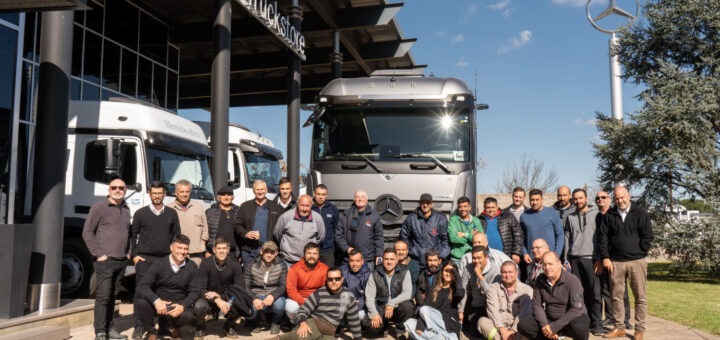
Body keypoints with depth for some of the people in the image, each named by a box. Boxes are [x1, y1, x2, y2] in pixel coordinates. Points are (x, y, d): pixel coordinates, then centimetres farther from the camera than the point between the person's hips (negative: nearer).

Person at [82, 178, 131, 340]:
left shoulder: (126, 209, 14)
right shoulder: (99, 207, -4)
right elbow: (87, 232, -6)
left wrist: (129, 252, 11)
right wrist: (98, 254, -10)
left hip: (121, 261, 5)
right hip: (105, 260, -5)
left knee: (112, 296, 11)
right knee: (103, 296, -7)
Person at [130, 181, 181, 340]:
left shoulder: (172, 214, 8)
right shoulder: (141, 213, 4)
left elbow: (176, 236, 11)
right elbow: (133, 236, 7)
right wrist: (134, 255, 0)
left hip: (165, 259, 1)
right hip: (144, 259, -1)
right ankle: (138, 326, 5)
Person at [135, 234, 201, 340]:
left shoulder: (192, 267, -2)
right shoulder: (159, 265, -5)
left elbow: (195, 291, -3)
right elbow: (142, 285, -13)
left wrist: (183, 306, -23)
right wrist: (156, 300, -30)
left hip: (179, 306, 0)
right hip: (158, 303, 0)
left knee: (189, 316, -32)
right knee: (142, 304, -31)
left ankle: (172, 325, 9)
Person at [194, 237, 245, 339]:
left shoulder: (235, 264, -11)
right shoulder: (206, 263, -16)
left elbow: (240, 288, -13)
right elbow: (200, 289, -20)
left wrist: (219, 295, -24)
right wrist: (217, 300, -36)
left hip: (227, 299, 1)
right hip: (209, 299, -1)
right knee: (199, 306, -34)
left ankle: (229, 325, 8)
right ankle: (201, 326, 4)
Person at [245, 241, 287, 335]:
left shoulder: (281, 266, -2)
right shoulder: (251, 266, -3)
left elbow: (283, 286, -10)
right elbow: (245, 287, -7)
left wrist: (272, 296, -32)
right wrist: (254, 299, -28)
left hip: (274, 297, 0)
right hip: (257, 296, 1)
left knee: (279, 304, -36)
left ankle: (275, 323, 3)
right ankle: (261, 323, 7)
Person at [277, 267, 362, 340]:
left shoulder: (349, 297, 3)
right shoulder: (319, 293, -4)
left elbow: (354, 320, 13)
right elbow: (303, 310, -5)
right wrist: (303, 323, -26)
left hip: (329, 333, 3)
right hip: (313, 323, -3)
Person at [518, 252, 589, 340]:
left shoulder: (572, 280, -17)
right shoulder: (540, 280, -3)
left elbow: (576, 309, -23)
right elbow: (537, 305, -1)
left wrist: (554, 327, -25)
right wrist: (545, 325, -18)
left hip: (573, 318, -4)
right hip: (550, 319, 4)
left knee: (579, 327, -39)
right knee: (523, 325, -18)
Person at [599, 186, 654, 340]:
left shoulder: (640, 213, 1)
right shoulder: (609, 215, 7)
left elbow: (647, 236, -1)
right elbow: (603, 237, 6)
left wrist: (639, 253, -3)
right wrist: (605, 258, 0)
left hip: (637, 261, -2)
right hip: (615, 262, 2)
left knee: (640, 297, 2)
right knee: (616, 296, 7)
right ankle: (619, 327, 17)